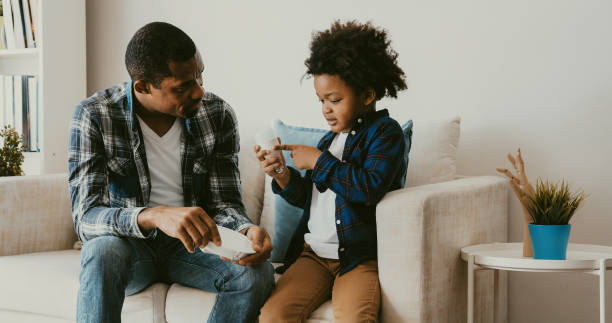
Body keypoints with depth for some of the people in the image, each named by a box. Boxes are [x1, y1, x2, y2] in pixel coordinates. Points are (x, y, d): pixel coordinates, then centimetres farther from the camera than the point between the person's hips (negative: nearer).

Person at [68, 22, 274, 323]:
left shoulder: (217, 114, -8)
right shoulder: (94, 115, -16)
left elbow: (223, 204, -3)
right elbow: (85, 218, -25)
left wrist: (248, 230, -29)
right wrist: (155, 216, -45)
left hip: (189, 244, 3)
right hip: (128, 242, -2)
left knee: (257, 273, -26)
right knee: (103, 252, -37)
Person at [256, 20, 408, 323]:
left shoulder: (385, 132, -1)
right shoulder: (330, 138, 19)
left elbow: (370, 189, -19)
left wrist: (318, 161, -11)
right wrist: (282, 176, 4)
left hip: (359, 258, -6)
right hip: (313, 254, 6)